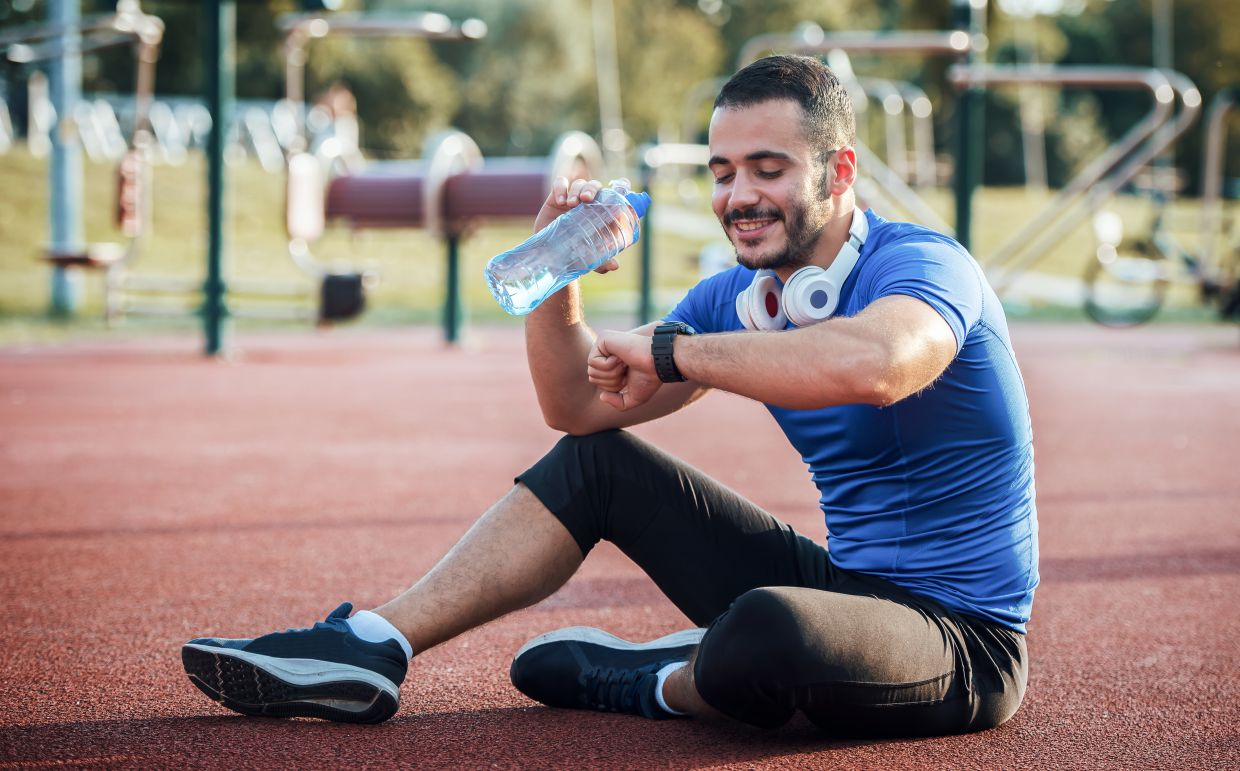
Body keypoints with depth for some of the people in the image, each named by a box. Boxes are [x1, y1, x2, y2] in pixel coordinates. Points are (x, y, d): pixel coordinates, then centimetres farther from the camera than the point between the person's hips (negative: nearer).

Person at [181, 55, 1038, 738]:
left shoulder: (919, 265, -19)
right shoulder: (736, 298, 7)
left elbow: (873, 364, -44)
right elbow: (578, 407, 13)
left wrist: (670, 349, -32)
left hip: (960, 639, -8)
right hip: (846, 586, 8)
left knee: (771, 625, -40)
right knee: (596, 460, 9)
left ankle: (659, 683, -4)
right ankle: (369, 649, 6)